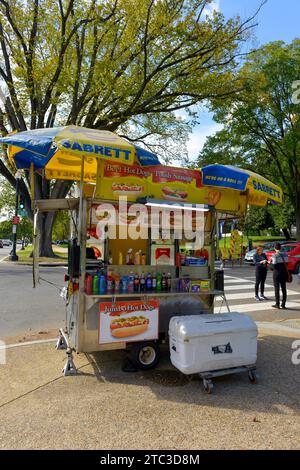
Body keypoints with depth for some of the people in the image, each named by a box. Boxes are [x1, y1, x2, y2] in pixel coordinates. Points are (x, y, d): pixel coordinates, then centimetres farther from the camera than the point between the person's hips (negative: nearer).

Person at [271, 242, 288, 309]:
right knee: (283, 288, 10)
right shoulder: (285, 254, 1)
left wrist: (271, 262, 2)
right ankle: (283, 304, 14)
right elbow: (286, 264, 5)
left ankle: (277, 304, 8)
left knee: (277, 289, 4)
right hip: (284, 273, 5)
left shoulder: (274, 255, -15)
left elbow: (274, 267, -16)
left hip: (277, 273, -5)